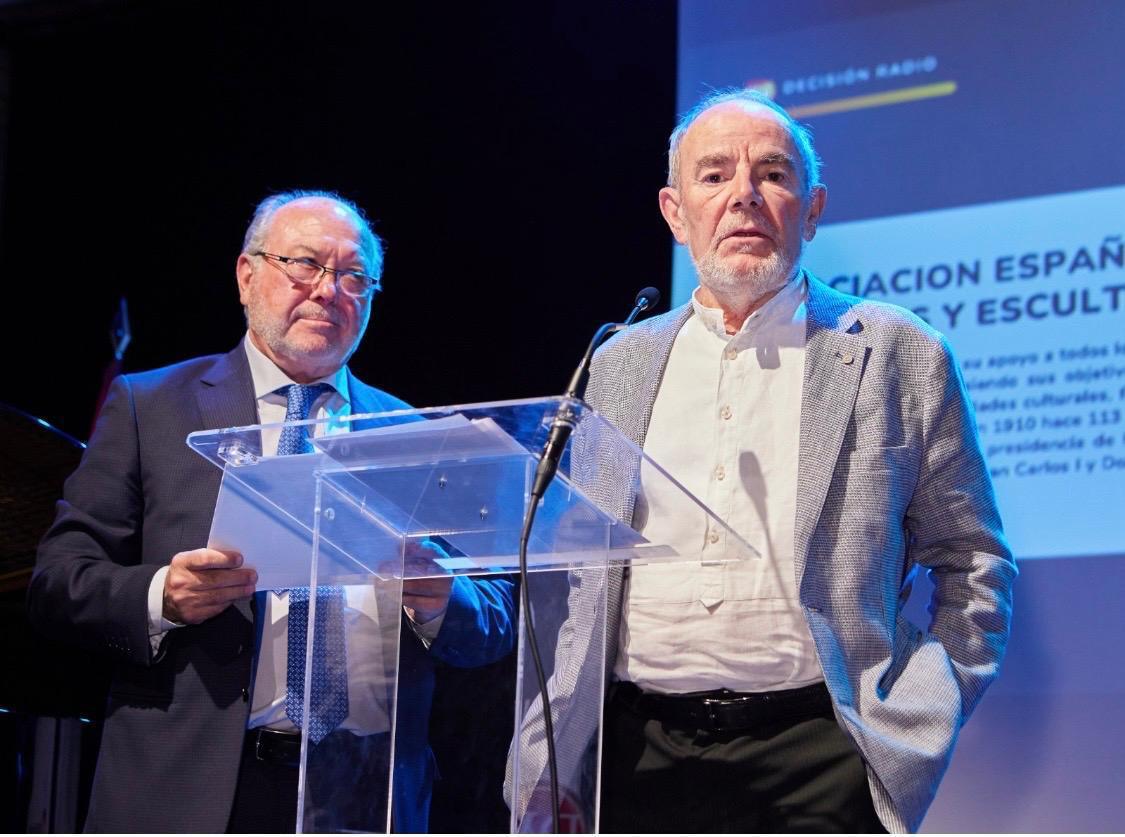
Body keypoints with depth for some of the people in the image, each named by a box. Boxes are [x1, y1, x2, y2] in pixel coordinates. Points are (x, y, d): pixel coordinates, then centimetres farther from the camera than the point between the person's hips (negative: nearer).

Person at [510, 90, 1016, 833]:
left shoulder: (900, 357, 3)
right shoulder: (620, 366, 14)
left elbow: (973, 563, 6)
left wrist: (913, 729, -4)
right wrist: (552, 764, 10)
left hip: (816, 765, -3)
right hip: (641, 762, 3)